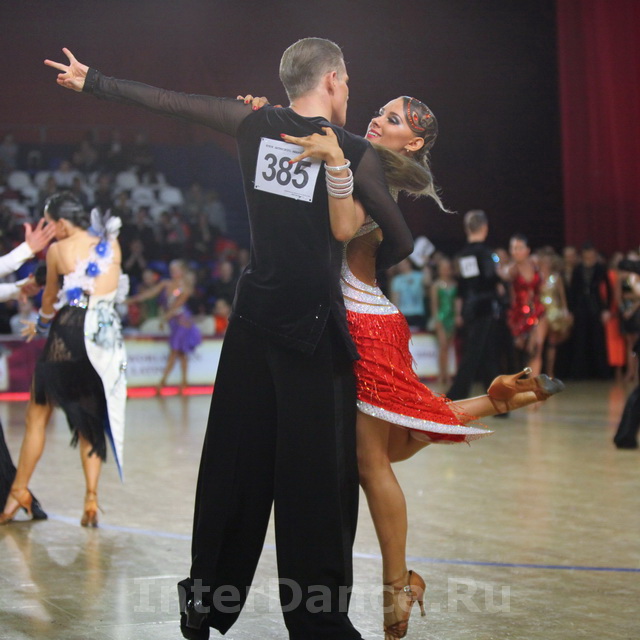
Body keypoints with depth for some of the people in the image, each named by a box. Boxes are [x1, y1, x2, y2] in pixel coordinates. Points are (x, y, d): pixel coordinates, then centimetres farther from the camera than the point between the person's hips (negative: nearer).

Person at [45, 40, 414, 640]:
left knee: (237, 460, 13)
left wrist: (92, 81, 26)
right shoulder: (355, 152, -8)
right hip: (312, 326, -5)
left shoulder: (256, 124, 3)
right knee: (316, 475, -1)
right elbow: (400, 243, -3)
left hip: (254, 315, 5)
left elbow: (166, 101, 13)